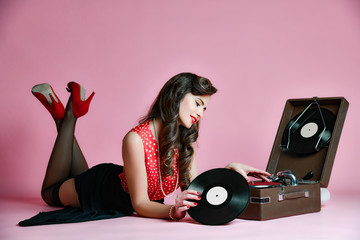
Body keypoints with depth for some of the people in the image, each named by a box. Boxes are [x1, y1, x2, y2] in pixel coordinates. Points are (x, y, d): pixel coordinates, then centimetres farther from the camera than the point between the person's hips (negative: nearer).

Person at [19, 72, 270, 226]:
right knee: (52, 192, 28)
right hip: (97, 187, -5)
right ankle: (68, 117, 28)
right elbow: (139, 204, -37)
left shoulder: (185, 140, -20)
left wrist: (229, 170, -32)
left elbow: (193, 187, -21)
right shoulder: (136, 139, -40)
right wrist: (172, 211, -55)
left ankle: (75, 112, 35)